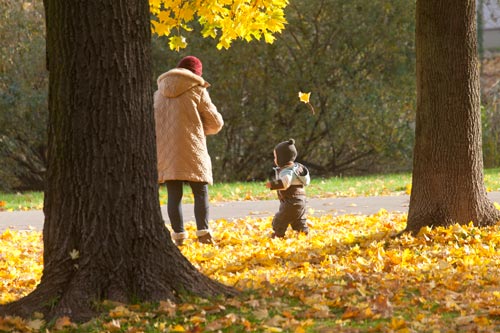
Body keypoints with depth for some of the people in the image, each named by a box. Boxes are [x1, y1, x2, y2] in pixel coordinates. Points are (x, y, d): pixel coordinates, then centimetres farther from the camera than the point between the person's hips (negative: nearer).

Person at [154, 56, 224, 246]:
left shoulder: (160, 93, 15)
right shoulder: (197, 90, 1)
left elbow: (154, 122, 21)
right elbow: (216, 123, 4)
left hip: (165, 151, 4)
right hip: (191, 151, -4)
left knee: (174, 195, 3)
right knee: (200, 192, 1)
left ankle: (179, 236, -1)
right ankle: (203, 232, -10)